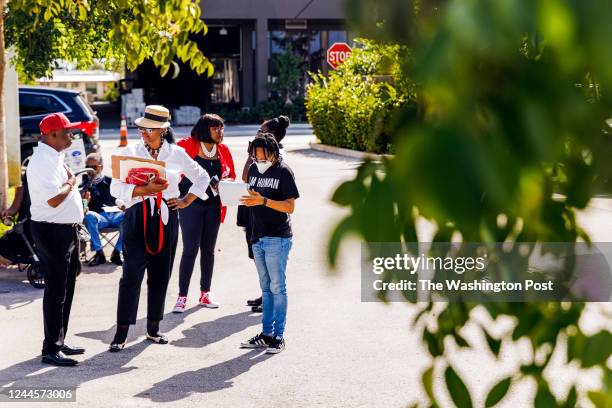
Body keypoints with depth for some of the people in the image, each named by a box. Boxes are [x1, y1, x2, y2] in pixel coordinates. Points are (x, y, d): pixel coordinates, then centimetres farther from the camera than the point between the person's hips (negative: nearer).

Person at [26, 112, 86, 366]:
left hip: (67, 231, 10)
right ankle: (51, 350, -1)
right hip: (52, 233, -10)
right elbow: (54, 199, -26)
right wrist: (71, 182, -12)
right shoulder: (43, 160, -18)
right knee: (55, 293, -6)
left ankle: (59, 342, 26)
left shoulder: (56, 157, 13)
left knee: (66, 290, 16)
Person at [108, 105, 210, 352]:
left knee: (160, 275, 8)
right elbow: (116, 188, -7)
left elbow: (202, 177, 18)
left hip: (166, 219, 3)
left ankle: (153, 329, 20)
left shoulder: (176, 153, 6)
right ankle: (121, 333, -3)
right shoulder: (130, 152, 1)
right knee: (131, 275, -7)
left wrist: (186, 201, 8)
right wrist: (146, 189, -19)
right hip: (137, 218, -2)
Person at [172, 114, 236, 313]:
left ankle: (205, 293, 22)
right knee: (190, 249, -6)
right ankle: (182, 296, 1)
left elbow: (231, 175, 14)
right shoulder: (188, 145, -8)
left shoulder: (223, 150, 6)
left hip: (213, 205, 5)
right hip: (191, 205, -5)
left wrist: (224, 182, -8)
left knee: (208, 249, 11)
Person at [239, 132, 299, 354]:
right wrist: (246, 198, -6)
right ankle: (266, 334, 17)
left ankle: (278, 336, 1)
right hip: (258, 236, 7)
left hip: (277, 238, -7)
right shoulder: (254, 170, 11)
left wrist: (263, 201, -23)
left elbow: (290, 207, -13)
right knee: (266, 287, 12)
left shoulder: (283, 171, -9)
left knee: (277, 287, -3)